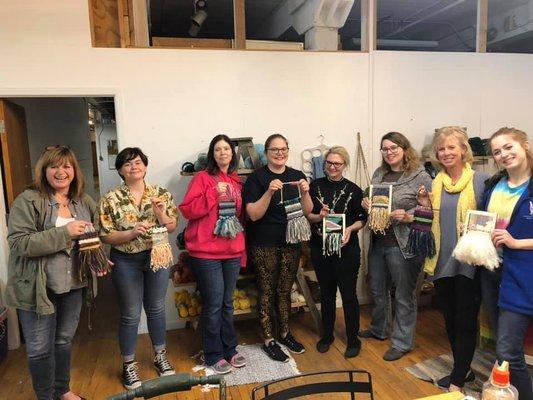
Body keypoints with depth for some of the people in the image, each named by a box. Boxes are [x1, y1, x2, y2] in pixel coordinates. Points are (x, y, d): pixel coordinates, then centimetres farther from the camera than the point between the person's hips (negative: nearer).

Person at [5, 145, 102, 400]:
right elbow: (18, 243, -22)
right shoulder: (28, 201, -14)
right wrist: (64, 232, -28)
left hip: (73, 286, 5)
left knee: (64, 340, 21)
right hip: (37, 288, -5)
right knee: (40, 349, 9)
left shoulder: (85, 202, 3)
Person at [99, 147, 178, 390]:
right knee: (130, 315, 9)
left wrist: (160, 212, -20)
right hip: (126, 262, -2)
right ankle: (128, 365, 28)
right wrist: (132, 232, -24)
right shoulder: (111, 200, -9)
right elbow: (106, 236, -9)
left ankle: (160, 356, 36)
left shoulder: (161, 194, -3)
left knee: (156, 309, 17)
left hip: (157, 257, 2)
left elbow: (172, 227, -2)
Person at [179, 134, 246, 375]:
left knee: (227, 303, 15)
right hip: (206, 252, -5)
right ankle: (214, 355, 18)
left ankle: (230, 349, 29)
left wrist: (242, 246, 15)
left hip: (232, 251, 6)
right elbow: (187, 209, -13)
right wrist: (214, 195, -20)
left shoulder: (236, 182, 12)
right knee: (213, 305, 2)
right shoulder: (202, 178, -5)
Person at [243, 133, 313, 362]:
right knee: (267, 292, 6)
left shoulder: (297, 176, 5)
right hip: (265, 245, -4)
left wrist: (305, 193, -15)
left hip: (291, 242, 4)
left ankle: (285, 333, 33)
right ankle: (269, 341, 20)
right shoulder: (257, 178, -7)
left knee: (285, 290, 16)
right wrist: (269, 192, -26)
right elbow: (254, 215, -13)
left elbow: (307, 211, 4)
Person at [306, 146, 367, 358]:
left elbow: (363, 218, 1)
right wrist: (319, 216, -15)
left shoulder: (353, 190, -4)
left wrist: (350, 229, -17)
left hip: (346, 248, -2)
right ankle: (327, 335, 33)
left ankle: (353, 339, 25)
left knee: (348, 294, 8)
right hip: (320, 248, 2)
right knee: (326, 293, 16)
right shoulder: (315, 186, 1)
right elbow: (306, 215, 4)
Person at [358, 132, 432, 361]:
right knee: (377, 289, 21)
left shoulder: (421, 177, -9)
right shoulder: (379, 174, 9)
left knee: (404, 295, 8)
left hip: (403, 245, -6)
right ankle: (379, 329, 43)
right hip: (377, 241, 7)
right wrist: (366, 204, -3)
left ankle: (402, 342, 26)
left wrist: (407, 217, -25)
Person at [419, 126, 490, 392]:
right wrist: (426, 207, -3)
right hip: (442, 261, 5)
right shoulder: (436, 183, 7)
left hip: (468, 262, -5)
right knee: (450, 319, 15)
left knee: (465, 322, 5)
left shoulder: (481, 180, -7)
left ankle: (458, 379, 20)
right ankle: (463, 369, 35)